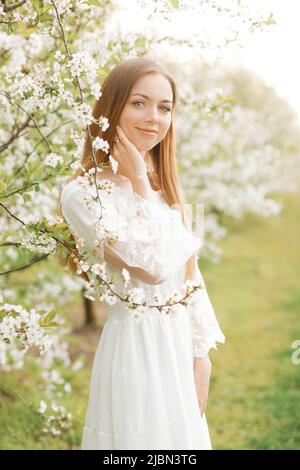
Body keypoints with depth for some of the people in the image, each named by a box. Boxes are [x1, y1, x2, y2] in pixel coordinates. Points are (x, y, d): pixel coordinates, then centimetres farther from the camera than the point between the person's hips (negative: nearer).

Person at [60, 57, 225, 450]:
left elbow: (190, 274, 9)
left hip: (181, 343, 7)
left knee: (184, 435, 18)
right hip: (136, 344, -7)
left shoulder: (166, 185, 7)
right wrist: (139, 183, -16)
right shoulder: (83, 194, -15)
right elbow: (153, 267, -23)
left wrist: (201, 357, 6)